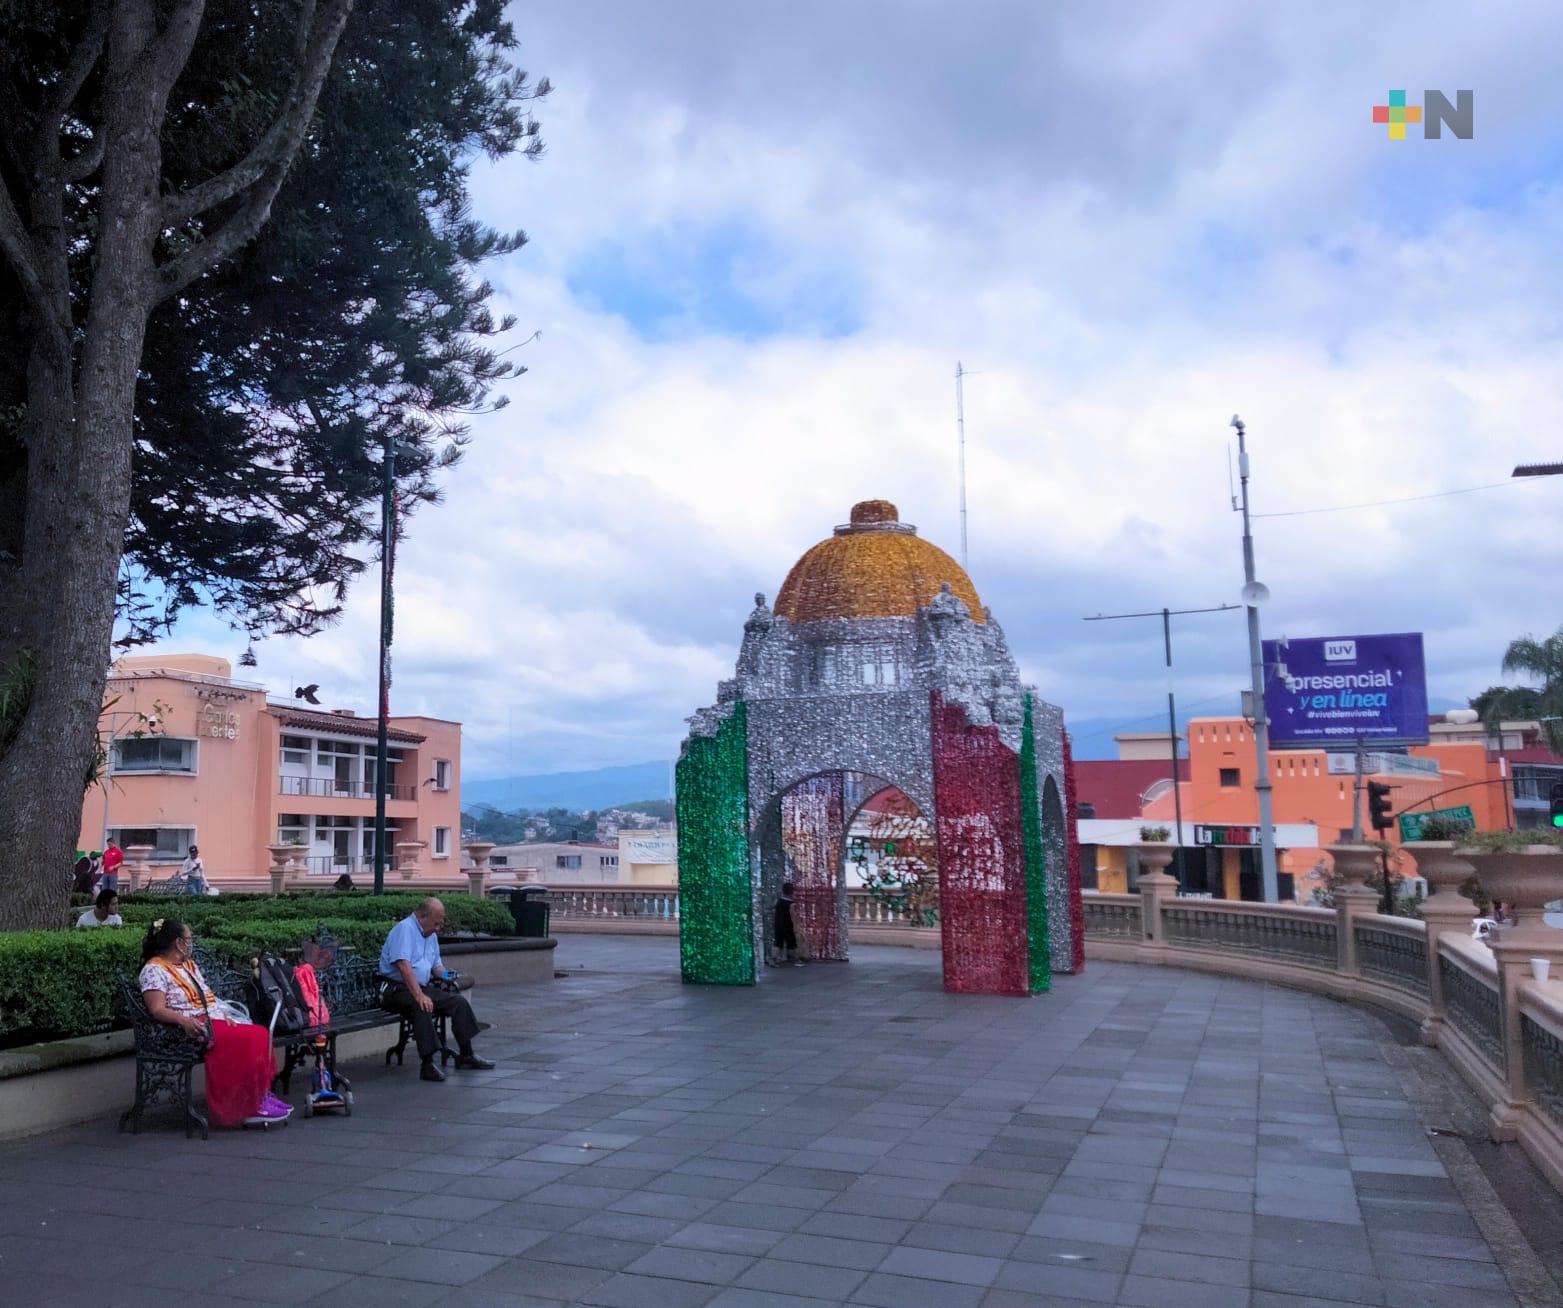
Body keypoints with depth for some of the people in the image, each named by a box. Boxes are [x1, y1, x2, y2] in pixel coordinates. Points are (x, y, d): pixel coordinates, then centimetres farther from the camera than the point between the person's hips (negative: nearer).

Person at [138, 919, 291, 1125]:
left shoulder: (189, 965, 23)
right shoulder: (154, 971, -3)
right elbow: (158, 1010, -15)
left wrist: (225, 1013, 0)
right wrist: (183, 1020, -33)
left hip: (215, 1018, 9)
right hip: (194, 1026, -9)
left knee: (260, 1034, -16)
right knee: (245, 1040, -28)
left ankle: (261, 1096, -13)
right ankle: (249, 1107, -21)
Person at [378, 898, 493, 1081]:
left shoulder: (431, 935, 17)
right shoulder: (405, 929, -13)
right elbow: (403, 965, -26)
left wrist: (444, 974, 3)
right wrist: (419, 995, -32)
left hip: (421, 988, 9)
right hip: (397, 989, -9)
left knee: (459, 1001, -4)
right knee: (422, 1006, -36)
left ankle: (466, 1055, 5)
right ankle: (427, 1064, -36)